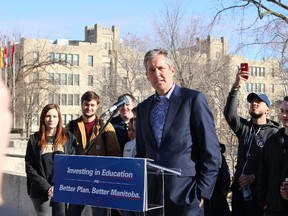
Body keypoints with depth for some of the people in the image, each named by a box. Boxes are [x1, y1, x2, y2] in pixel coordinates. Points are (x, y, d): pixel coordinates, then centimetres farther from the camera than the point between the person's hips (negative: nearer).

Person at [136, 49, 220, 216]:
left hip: (185, 197, -4)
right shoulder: (143, 108, 13)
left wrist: (202, 192, -10)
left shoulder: (193, 99, -3)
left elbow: (211, 152, -6)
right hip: (151, 197, 5)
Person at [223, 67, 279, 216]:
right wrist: (236, 87, -15)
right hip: (239, 190, 5)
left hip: (258, 192, -5)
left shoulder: (273, 133, -5)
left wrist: (254, 177, -17)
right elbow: (229, 113, -7)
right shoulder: (244, 127, 10)